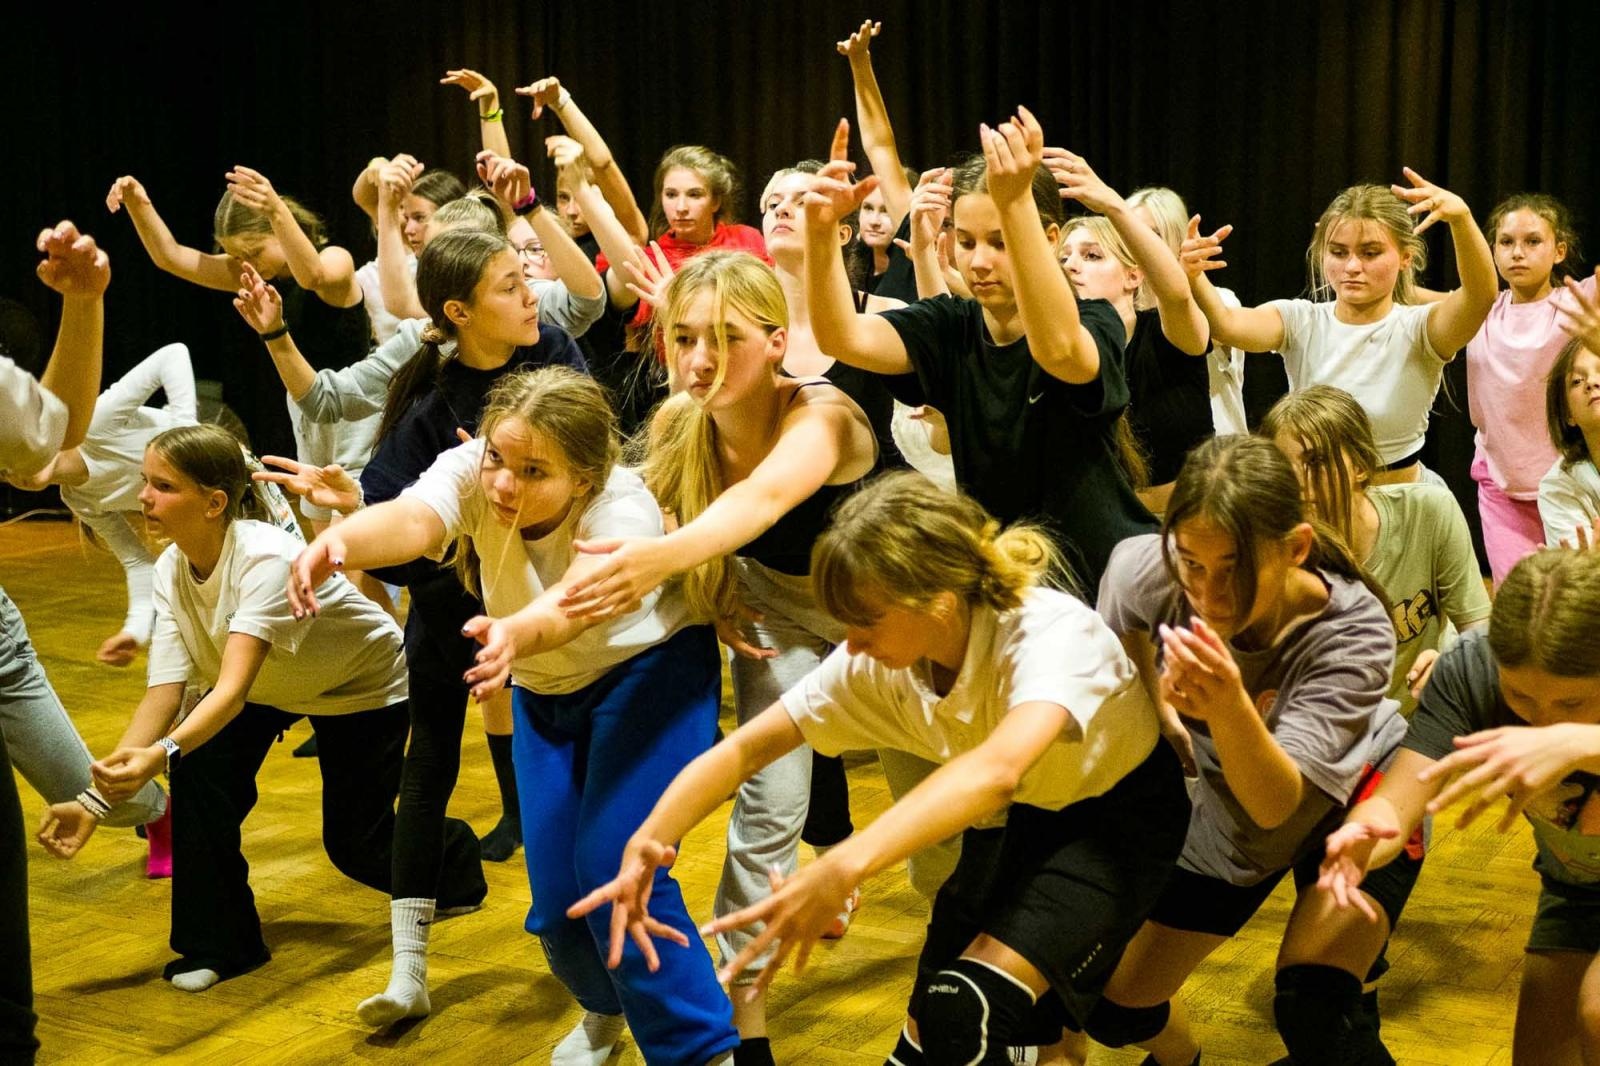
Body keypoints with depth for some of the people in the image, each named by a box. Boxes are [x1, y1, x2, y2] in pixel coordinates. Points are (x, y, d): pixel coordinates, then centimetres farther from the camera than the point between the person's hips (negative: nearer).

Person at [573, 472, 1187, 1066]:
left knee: (965, 1011, -24)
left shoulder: (1049, 633, -36)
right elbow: (747, 748, -14)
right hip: (1015, 820, 6)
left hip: (1119, 816, -6)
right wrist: (649, 842, -32)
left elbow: (998, 766, -55)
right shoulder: (876, 666, -17)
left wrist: (841, 871, -66)